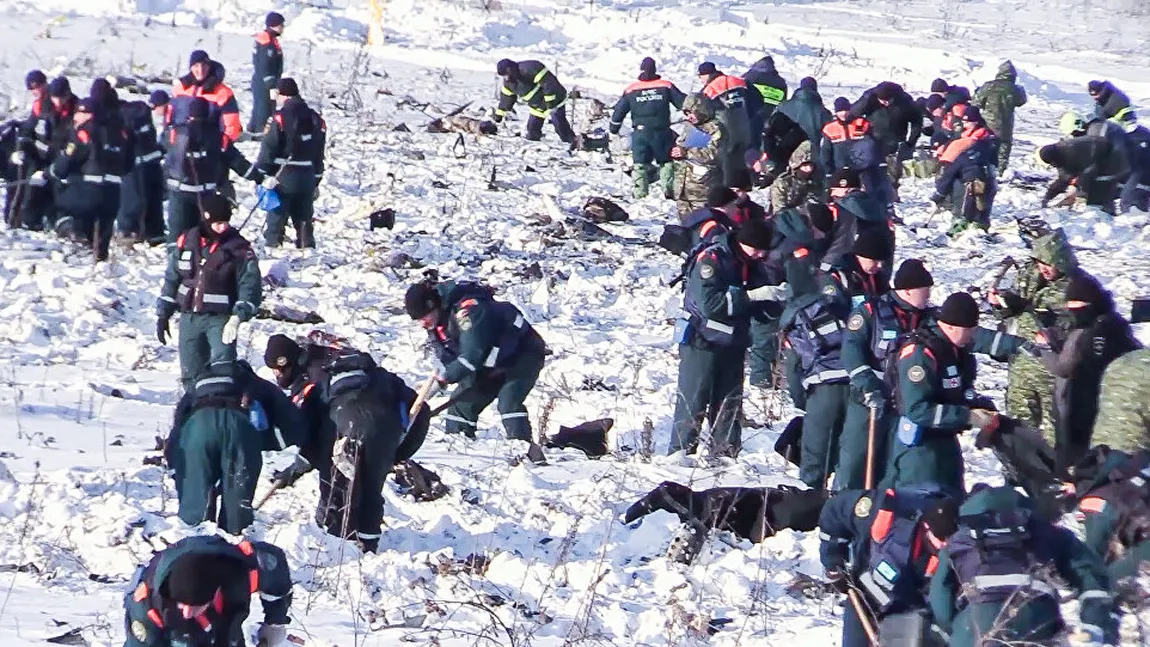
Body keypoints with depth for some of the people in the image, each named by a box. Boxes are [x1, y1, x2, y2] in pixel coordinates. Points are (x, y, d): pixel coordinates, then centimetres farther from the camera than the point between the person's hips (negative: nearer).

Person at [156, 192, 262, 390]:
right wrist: (162, 314, 13)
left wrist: (238, 317, -25)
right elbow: (172, 279, 13)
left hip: (220, 318, -4)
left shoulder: (239, 248, -7)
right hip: (189, 318, 4)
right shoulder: (187, 241, 3)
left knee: (223, 367, -21)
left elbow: (250, 285, -11)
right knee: (191, 374, 8)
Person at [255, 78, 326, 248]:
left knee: (277, 215, 0)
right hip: (307, 176, 5)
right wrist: (316, 181, 22)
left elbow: (268, 149, -12)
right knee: (304, 216, 13)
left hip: (283, 177, -5)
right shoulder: (315, 119, 9)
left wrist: (261, 175, -4)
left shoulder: (279, 118, -12)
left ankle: (273, 245, -3)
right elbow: (319, 153, 15)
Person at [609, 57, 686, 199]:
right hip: (662, 132, 0)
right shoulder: (666, 86, -1)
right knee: (666, 161, 12)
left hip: (640, 132, 0)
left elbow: (619, 111, 8)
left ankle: (640, 192, 2)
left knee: (640, 163, 8)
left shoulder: (631, 90, 1)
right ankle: (668, 188, 2)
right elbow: (684, 103, 3)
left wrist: (614, 129, 22)